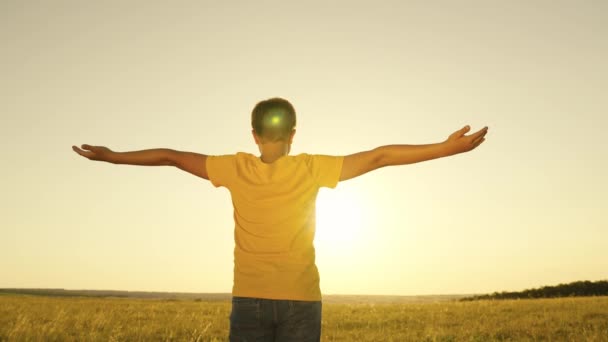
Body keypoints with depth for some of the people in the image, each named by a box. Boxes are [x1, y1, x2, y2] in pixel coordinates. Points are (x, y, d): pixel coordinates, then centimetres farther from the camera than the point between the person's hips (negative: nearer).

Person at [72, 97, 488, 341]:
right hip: (301, 301, -1)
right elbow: (379, 156, -6)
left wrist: (112, 156, 19)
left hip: (249, 300, 1)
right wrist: (448, 147, -2)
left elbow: (170, 156, 6)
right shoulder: (312, 169, -6)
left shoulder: (235, 168, -3)